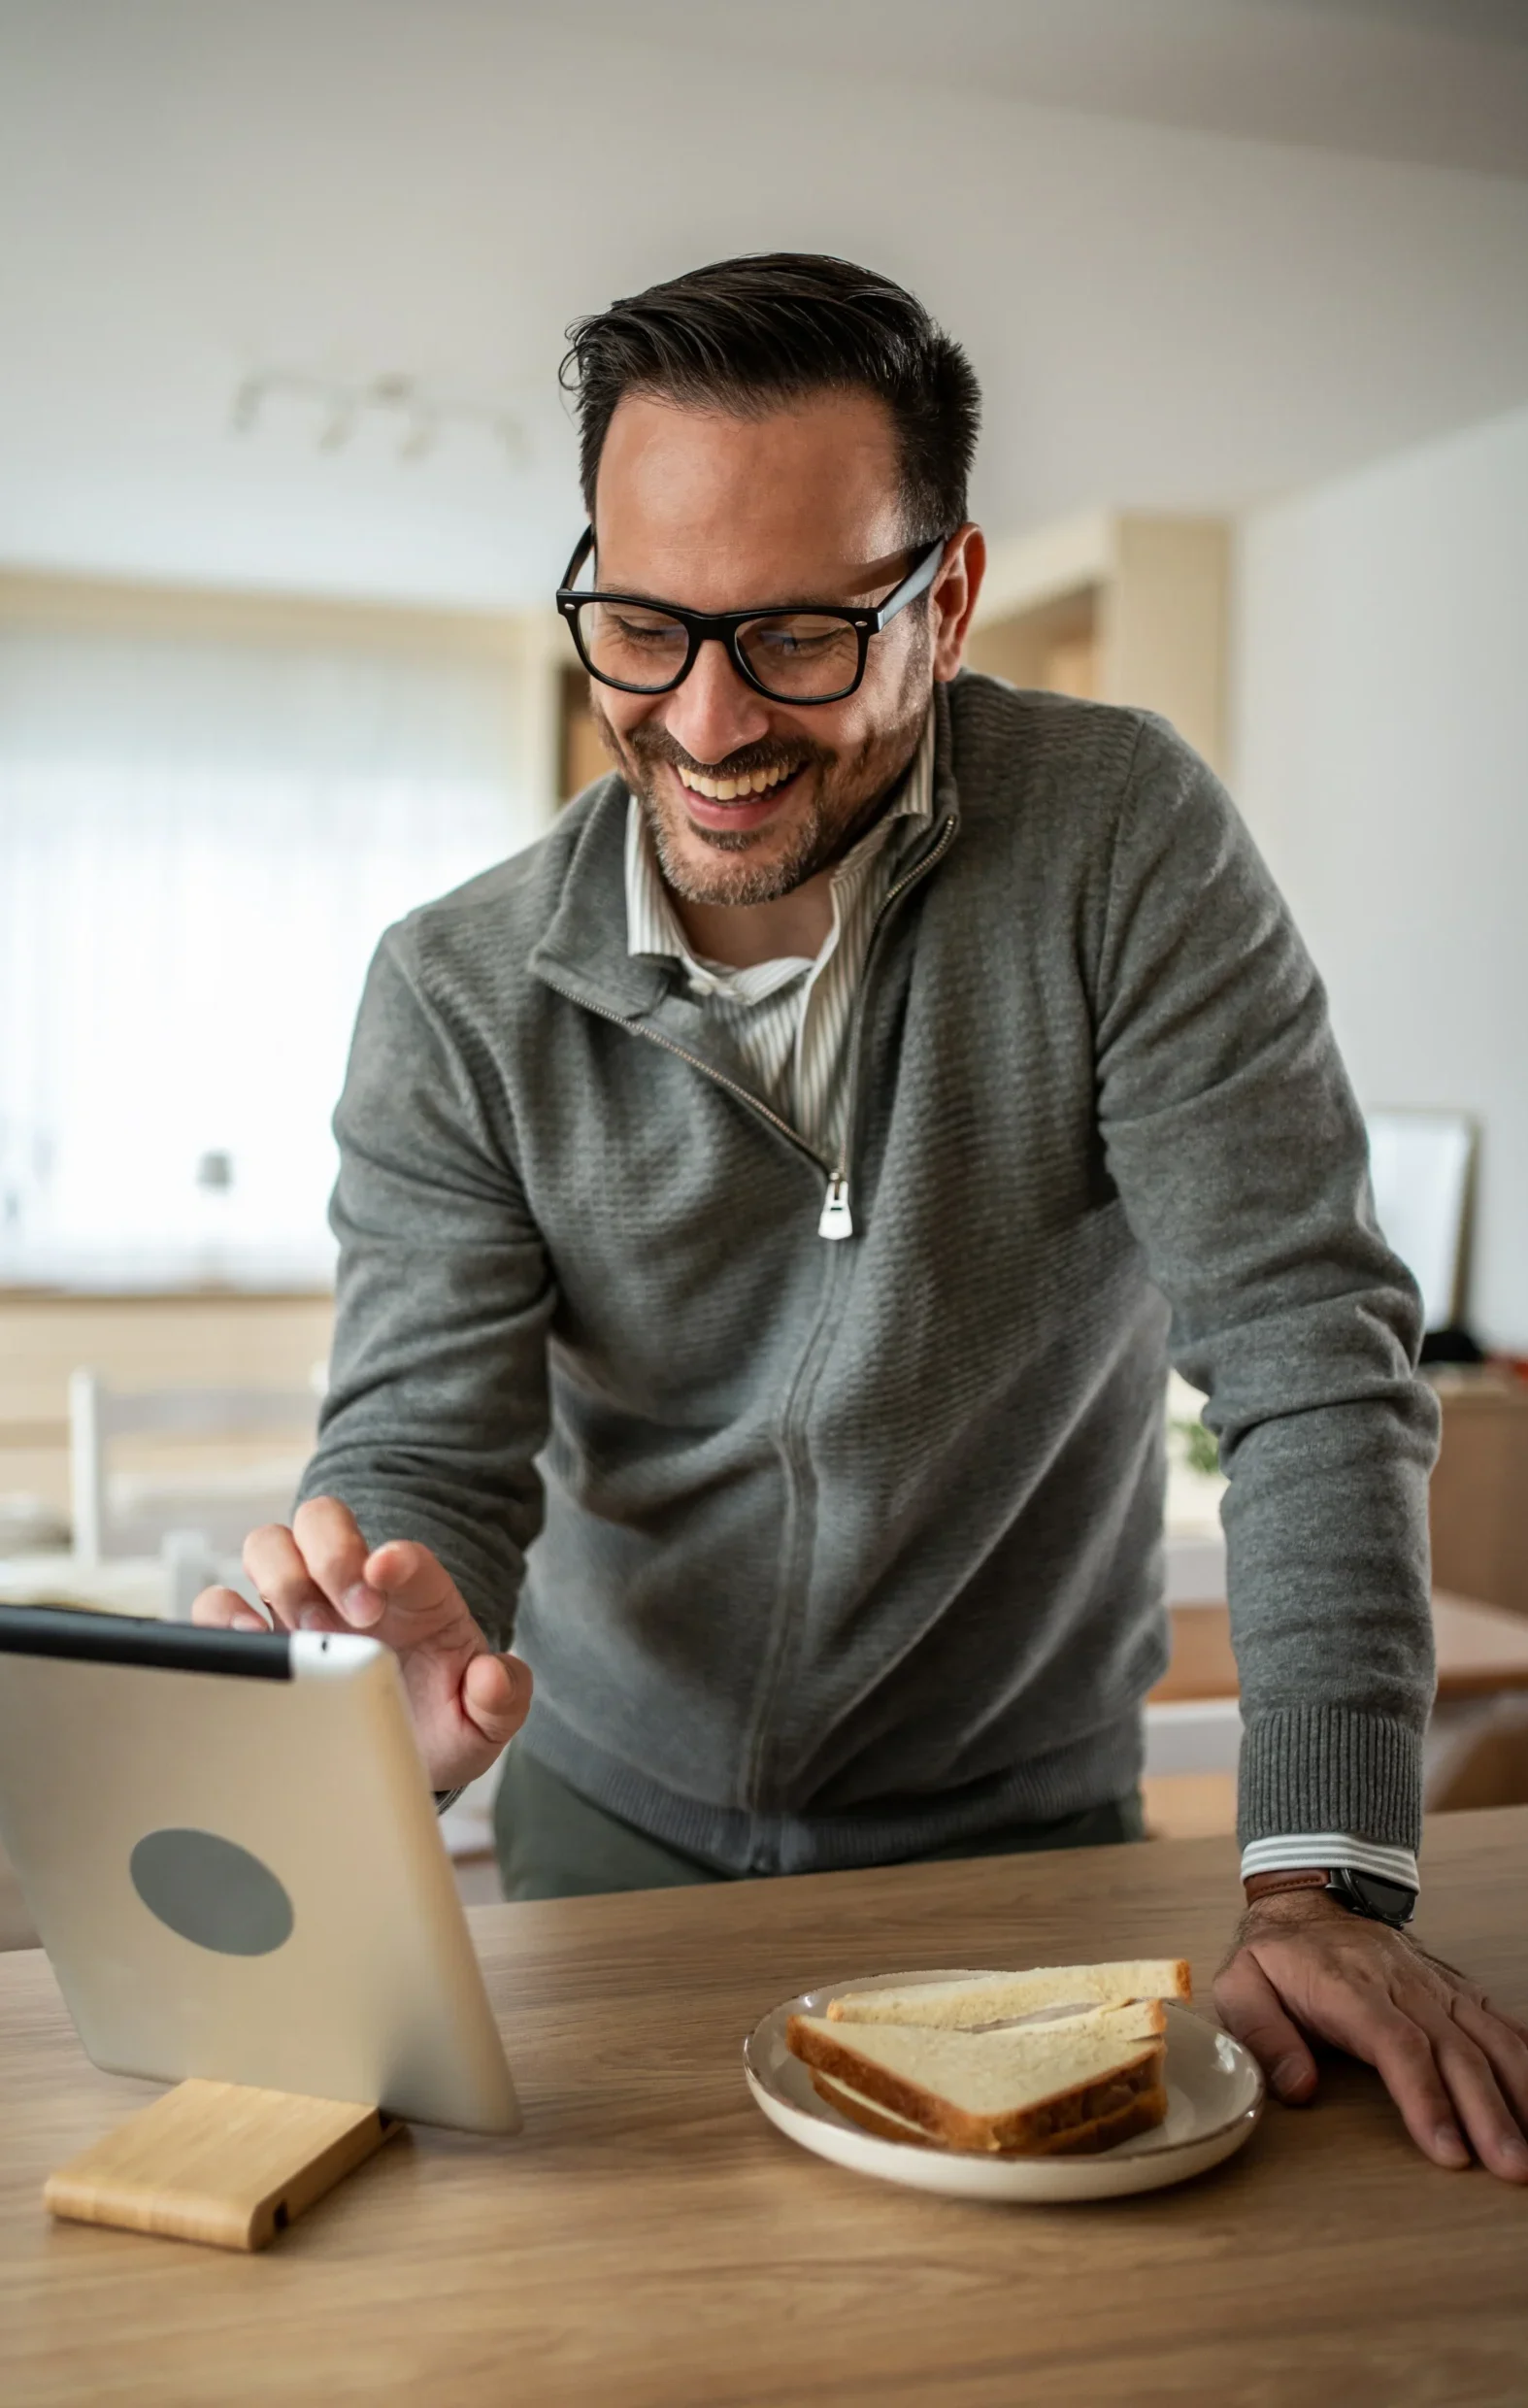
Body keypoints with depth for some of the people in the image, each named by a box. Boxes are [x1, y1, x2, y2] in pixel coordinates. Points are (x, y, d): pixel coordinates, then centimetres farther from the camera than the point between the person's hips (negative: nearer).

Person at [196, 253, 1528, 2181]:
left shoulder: (1118, 838, -16)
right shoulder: (455, 995, -11)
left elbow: (1307, 1348, -19)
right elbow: (427, 1440, -14)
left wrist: (1324, 1881, -26)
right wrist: (393, 1642, -39)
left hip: (1013, 1817, -1)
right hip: (615, 1814, 2)